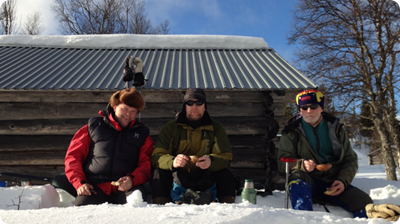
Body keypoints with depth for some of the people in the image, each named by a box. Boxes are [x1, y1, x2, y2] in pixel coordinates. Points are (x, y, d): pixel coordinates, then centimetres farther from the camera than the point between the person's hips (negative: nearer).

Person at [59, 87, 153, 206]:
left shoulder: (142, 133, 22)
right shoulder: (93, 126, 20)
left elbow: (146, 164, 10)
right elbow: (73, 156, 15)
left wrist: (132, 179, -12)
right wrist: (80, 182, -2)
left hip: (125, 188, 0)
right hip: (95, 186, 1)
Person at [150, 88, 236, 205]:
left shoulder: (216, 128, 6)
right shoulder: (170, 128, 3)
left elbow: (226, 157, -4)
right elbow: (156, 156, -7)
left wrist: (211, 161, -28)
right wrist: (172, 161, -31)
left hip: (205, 178, 0)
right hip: (177, 176, 0)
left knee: (226, 175, -25)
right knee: (158, 173, -26)